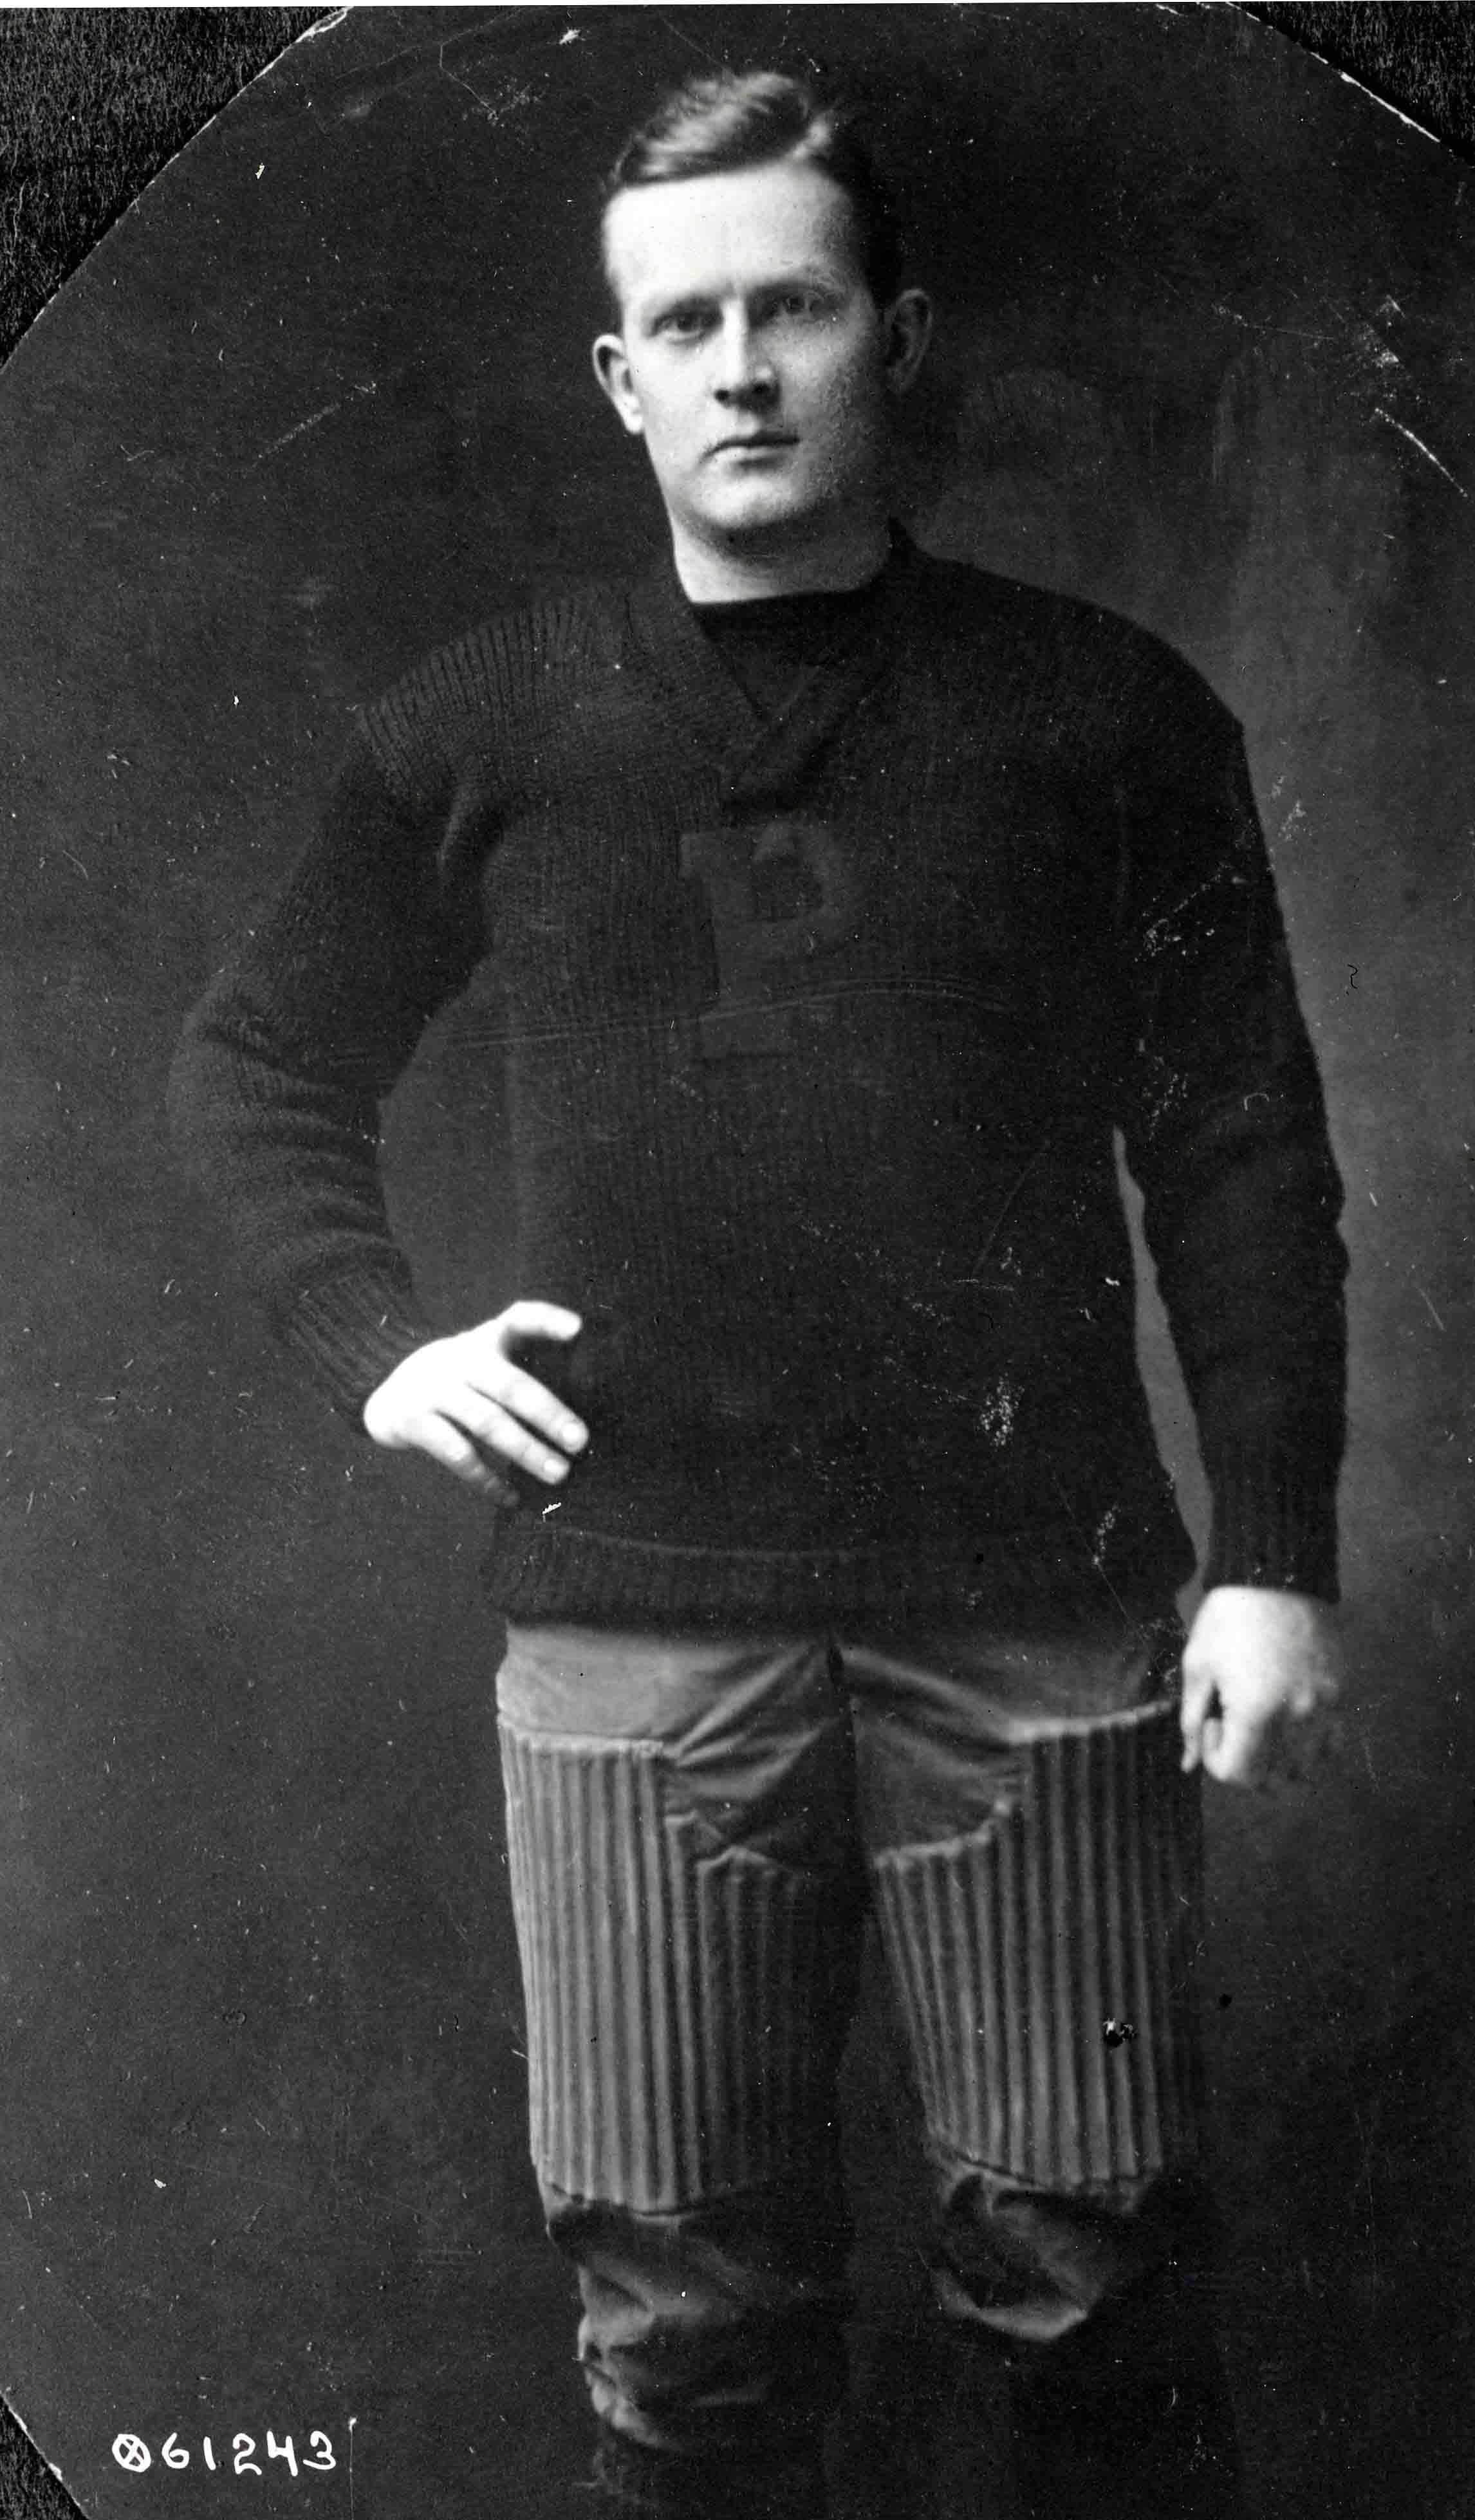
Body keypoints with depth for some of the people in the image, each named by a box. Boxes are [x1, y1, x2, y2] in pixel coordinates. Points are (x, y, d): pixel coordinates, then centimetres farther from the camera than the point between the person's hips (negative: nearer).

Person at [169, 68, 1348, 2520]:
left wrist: (1274, 1556, -3)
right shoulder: (483, 731, 6)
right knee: (683, 2298, 10)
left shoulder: (1100, 711, 3)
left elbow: (1242, 1152, 2)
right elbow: (256, 1069, 17)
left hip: (1038, 1613, 0)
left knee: (1081, 2268, 8)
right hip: (634, 1623, 1)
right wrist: (375, 1344, 2)